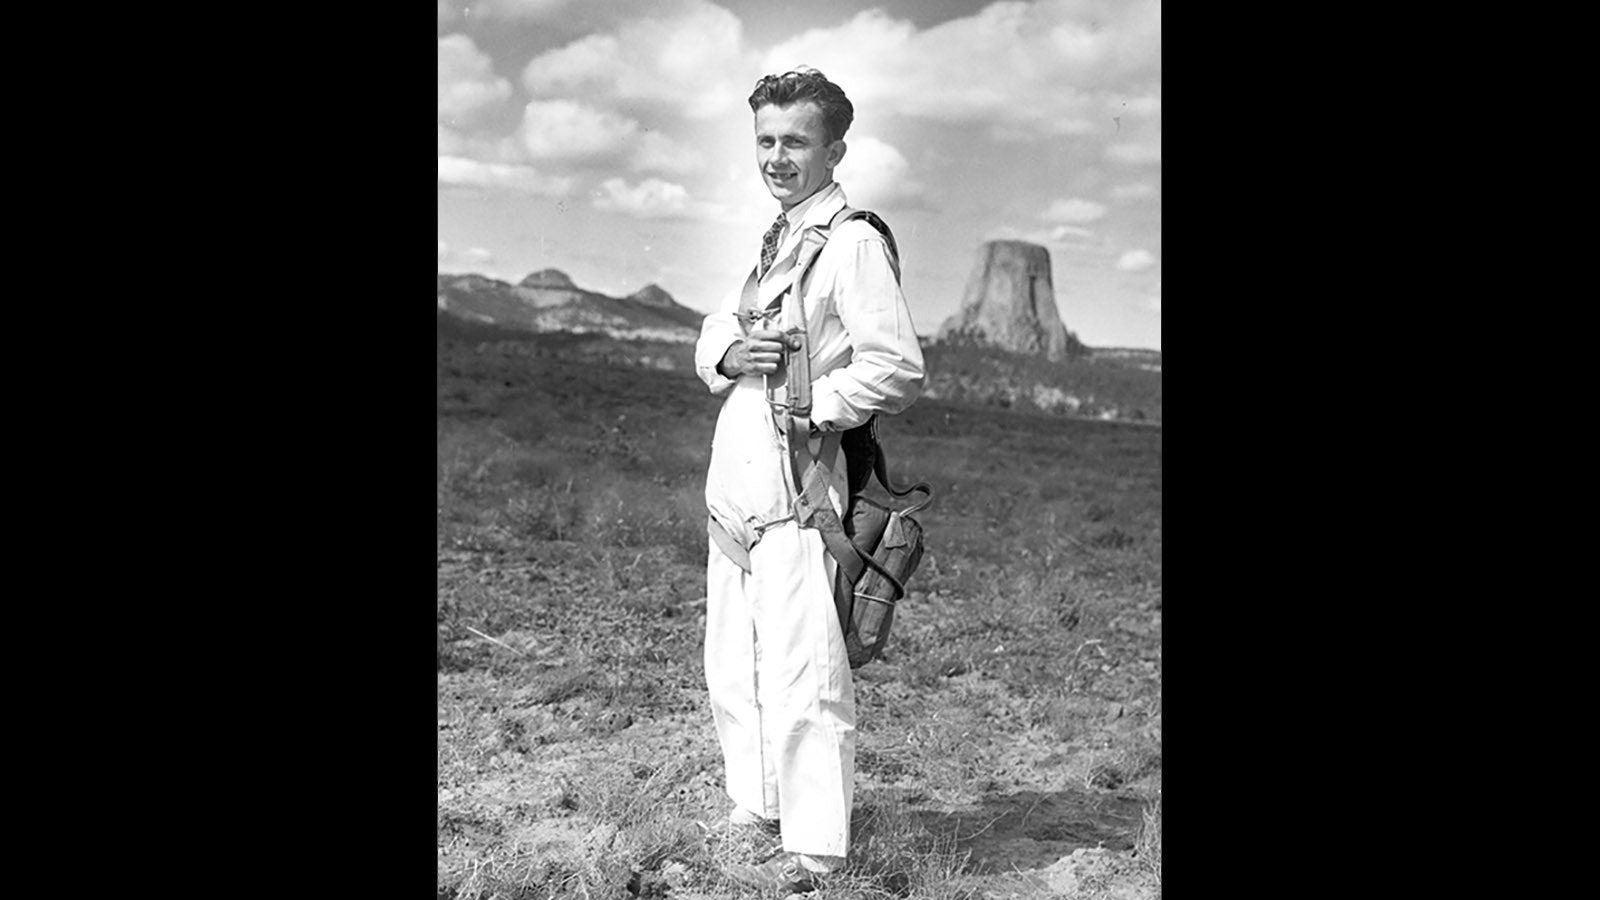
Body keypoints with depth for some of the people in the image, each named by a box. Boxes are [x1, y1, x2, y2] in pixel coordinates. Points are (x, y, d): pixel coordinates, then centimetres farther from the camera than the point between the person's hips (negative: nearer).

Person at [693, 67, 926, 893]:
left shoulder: (854, 242, -9)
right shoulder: (774, 242, 19)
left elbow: (896, 370, -15)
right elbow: (713, 331, 17)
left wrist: (810, 407, -13)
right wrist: (729, 350, -5)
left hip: (796, 483, -9)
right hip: (735, 483, 9)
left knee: (799, 676, -5)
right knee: (731, 670, 16)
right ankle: (757, 816, 32)